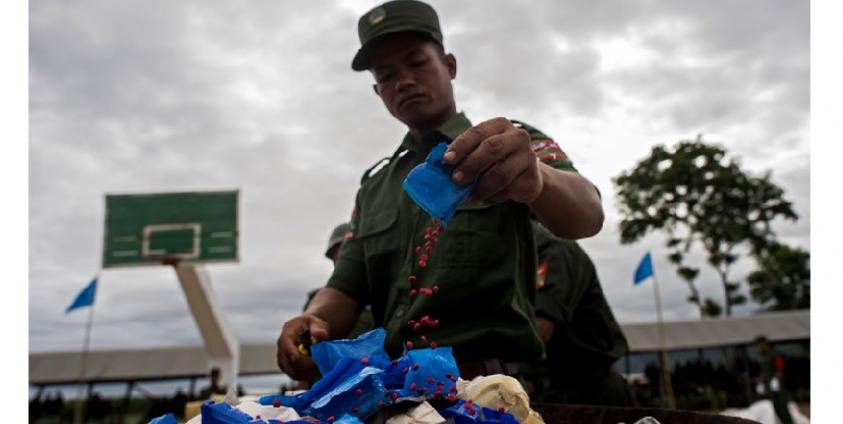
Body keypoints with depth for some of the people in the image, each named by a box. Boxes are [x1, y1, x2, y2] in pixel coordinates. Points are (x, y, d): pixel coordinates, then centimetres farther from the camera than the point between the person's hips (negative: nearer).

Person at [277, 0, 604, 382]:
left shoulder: (514, 146, 3)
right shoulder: (372, 186, 16)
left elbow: (587, 216, -15)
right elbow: (346, 289, 12)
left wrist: (536, 178, -37)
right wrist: (312, 321, -11)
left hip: (493, 384, -4)